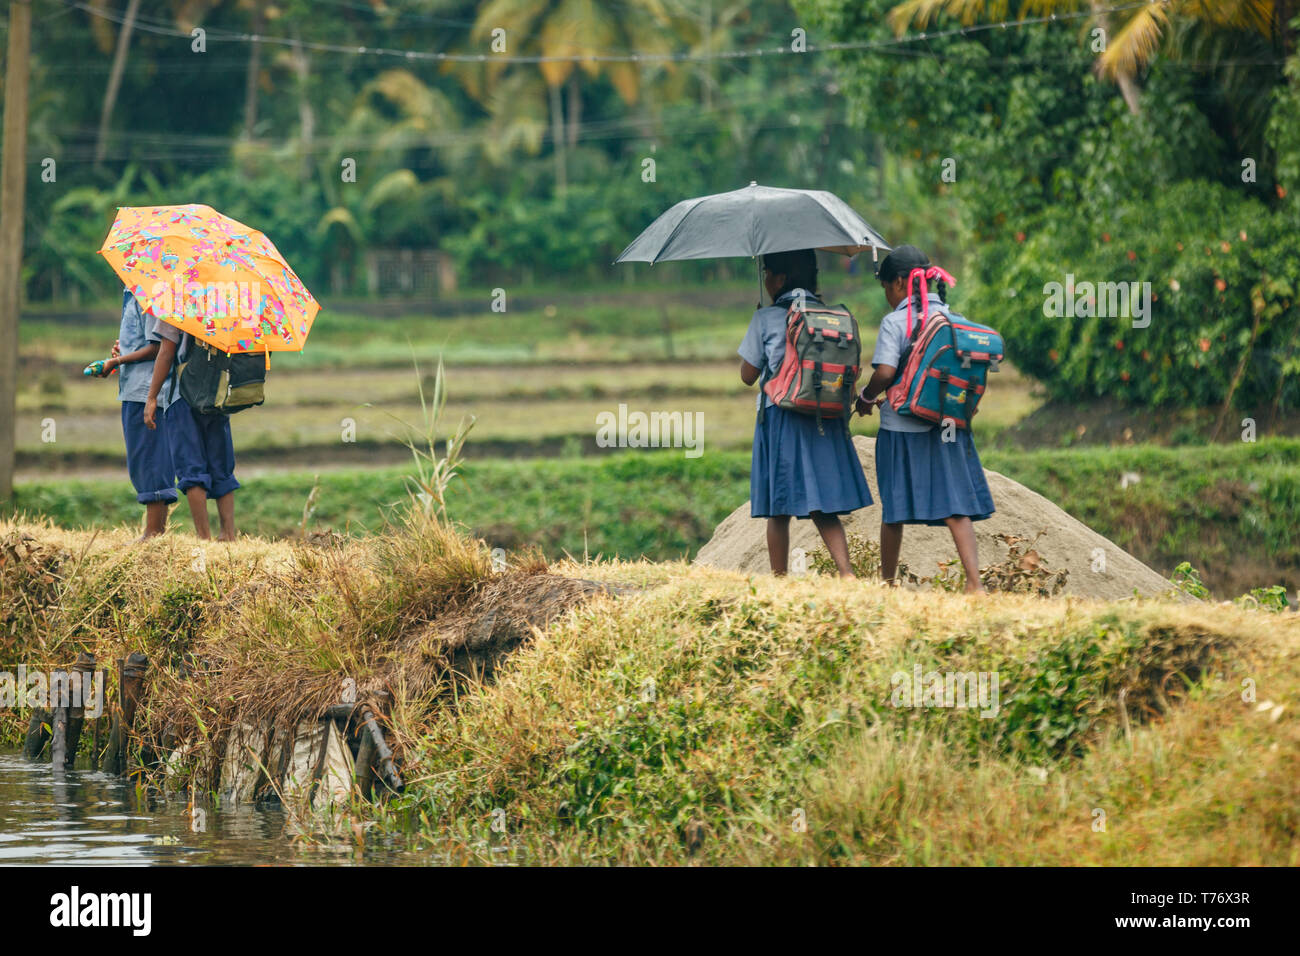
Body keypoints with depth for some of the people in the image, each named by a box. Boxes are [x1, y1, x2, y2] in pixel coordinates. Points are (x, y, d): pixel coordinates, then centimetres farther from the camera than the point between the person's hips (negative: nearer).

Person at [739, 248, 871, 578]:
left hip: (781, 416, -4)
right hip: (826, 422, 4)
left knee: (779, 512, 4)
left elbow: (748, 375, 3)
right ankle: (847, 573, -12)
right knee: (823, 509, 6)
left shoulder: (766, 319, -5)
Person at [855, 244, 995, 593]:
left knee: (894, 510, 9)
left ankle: (887, 582, 19)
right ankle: (974, 581, -11)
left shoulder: (894, 322, -10)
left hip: (902, 428, -4)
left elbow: (885, 373, -19)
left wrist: (865, 397, 1)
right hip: (948, 426, 4)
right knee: (955, 505, 2)